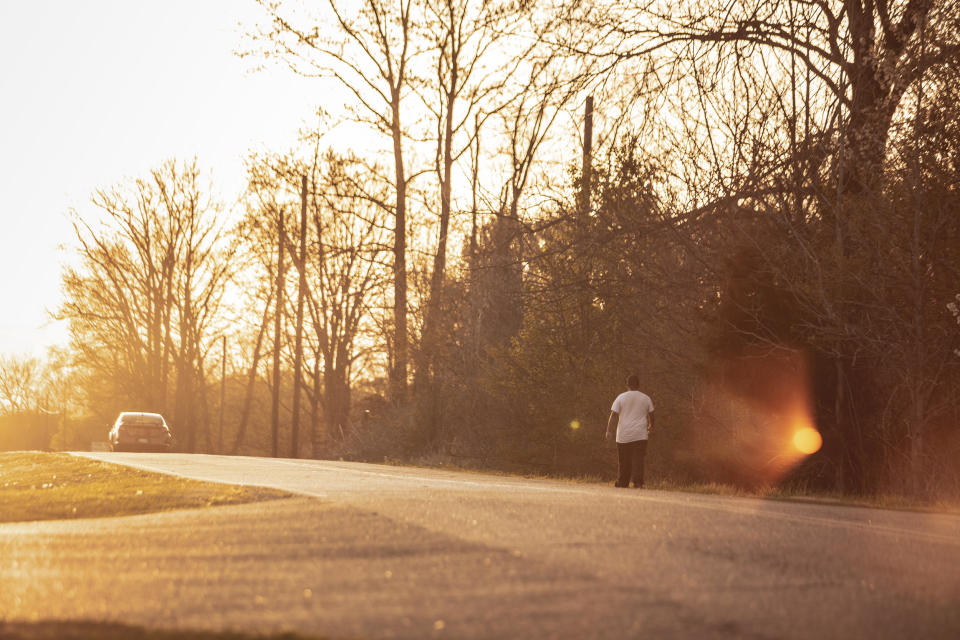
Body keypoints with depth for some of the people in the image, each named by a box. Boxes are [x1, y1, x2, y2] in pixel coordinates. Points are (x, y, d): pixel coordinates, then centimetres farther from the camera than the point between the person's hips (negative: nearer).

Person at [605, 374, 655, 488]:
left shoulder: (621, 397, 0)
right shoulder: (646, 398, 6)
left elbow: (613, 415, -3)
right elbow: (651, 416, 15)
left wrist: (609, 431, 3)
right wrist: (650, 427, 33)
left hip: (624, 436, 0)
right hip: (640, 435, 0)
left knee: (624, 461, 9)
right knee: (638, 459, -5)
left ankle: (622, 483, 16)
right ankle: (637, 482, -20)